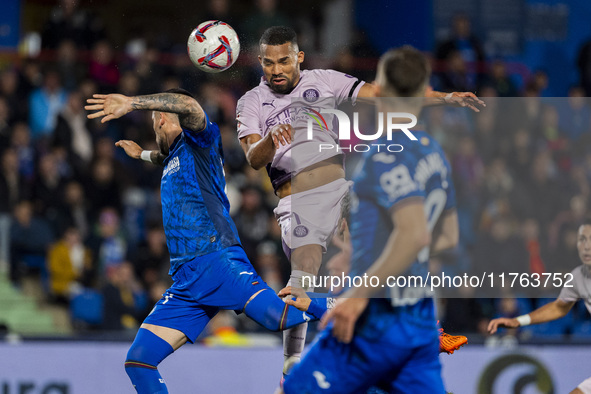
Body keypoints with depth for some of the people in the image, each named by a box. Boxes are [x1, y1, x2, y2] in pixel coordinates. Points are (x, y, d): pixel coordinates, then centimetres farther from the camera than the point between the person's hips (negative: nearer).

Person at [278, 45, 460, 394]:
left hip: (377, 318, -8)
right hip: (422, 320, 8)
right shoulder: (434, 153, 12)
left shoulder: (386, 154, -15)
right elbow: (448, 237, 22)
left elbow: (414, 233, -27)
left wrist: (360, 294, -21)